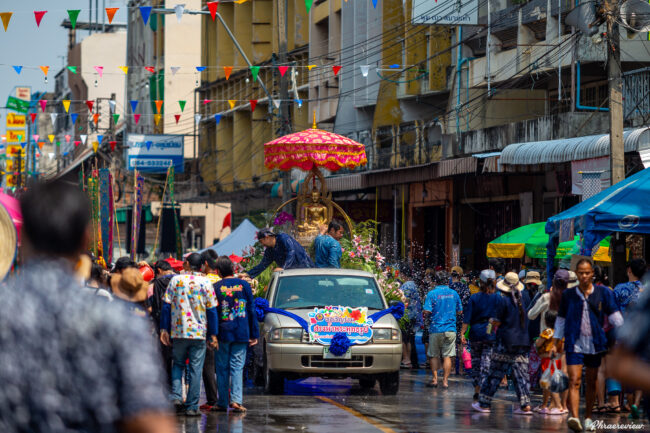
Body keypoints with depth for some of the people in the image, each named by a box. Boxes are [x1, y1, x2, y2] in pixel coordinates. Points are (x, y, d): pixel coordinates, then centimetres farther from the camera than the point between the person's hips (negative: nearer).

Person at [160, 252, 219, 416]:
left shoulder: (176, 280, 1)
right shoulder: (205, 283, -2)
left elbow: (166, 306, 1)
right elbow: (211, 310, -1)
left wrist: (164, 329, 7)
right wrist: (213, 334, 5)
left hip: (178, 331, 1)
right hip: (199, 332, -1)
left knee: (177, 364, 17)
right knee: (196, 369, 3)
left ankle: (176, 396, -2)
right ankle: (192, 407, 2)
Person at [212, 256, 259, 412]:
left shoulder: (216, 287, -2)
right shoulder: (244, 285, 3)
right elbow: (251, 311, 6)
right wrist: (254, 334, 10)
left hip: (223, 333, -1)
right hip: (241, 334, 1)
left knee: (222, 368, 7)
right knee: (237, 367, 2)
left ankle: (223, 402, 9)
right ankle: (236, 399, -11)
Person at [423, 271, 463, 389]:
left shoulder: (432, 294, -7)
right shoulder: (454, 293, 3)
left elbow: (427, 312, -12)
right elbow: (460, 311, 10)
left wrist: (426, 316, 10)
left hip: (436, 329, -2)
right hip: (450, 329, 2)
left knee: (434, 356, 11)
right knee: (447, 356, 3)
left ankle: (434, 379, 8)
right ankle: (445, 381, 0)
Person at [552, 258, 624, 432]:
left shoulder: (603, 293, 3)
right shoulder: (568, 294, 5)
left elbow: (614, 316, 5)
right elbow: (561, 319, 14)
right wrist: (556, 342, 14)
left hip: (595, 343, 1)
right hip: (574, 343, -1)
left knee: (591, 383, 10)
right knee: (574, 381, -14)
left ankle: (588, 418, 24)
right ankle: (574, 418, -27)